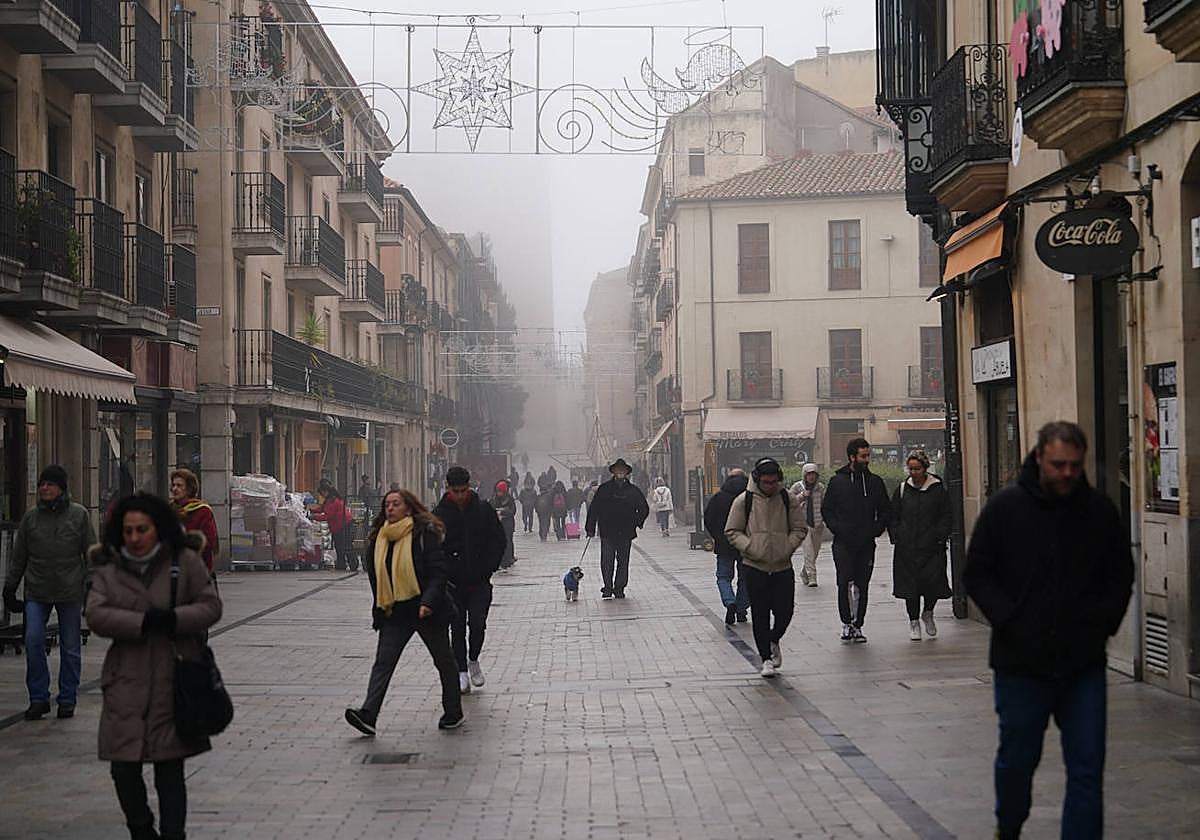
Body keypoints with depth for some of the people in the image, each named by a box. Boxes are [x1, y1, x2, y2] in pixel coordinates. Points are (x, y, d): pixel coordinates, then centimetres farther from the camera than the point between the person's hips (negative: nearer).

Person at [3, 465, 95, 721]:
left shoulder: (79, 515, 1)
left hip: (70, 593, -1)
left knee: (70, 648, 5)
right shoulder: (30, 517, 6)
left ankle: (67, 699, 17)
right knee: (33, 641, -11)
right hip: (36, 592, 1)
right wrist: (9, 588, 11)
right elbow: (19, 557, 13)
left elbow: (91, 554, 3)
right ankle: (38, 698, 0)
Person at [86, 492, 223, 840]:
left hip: (175, 680, -2)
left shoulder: (185, 561, 1)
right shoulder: (108, 568, 6)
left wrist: (174, 619, -16)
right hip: (127, 681, 2)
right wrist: (143, 622, -17)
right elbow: (96, 615, -4)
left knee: (170, 767, 4)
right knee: (123, 765, -1)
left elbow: (211, 605, 2)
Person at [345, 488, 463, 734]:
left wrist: (429, 601, -26)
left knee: (443, 661, 10)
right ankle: (368, 715, -17)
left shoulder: (424, 533, -10)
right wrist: (379, 610, 13)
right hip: (394, 613, 5)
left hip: (426, 611, -5)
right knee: (383, 662, -8)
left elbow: (438, 571, -15)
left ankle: (454, 713, 25)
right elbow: (374, 574, 15)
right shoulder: (378, 538, 8)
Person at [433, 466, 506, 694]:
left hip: (479, 581, 0)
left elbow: (499, 540, 7)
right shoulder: (439, 515, -2)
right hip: (453, 583, 1)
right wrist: (445, 572, -9)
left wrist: (488, 569, -1)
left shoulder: (484, 510, -1)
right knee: (457, 628, 4)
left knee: (477, 624, -9)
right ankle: (462, 671, 14)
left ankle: (473, 660, 16)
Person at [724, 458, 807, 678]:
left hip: (783, 566, 2)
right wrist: (750, 547, -14)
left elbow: (799, 528, 9)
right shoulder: (744, 501, -4)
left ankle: (774, 640, 33)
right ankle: (766, 658, 13)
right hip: (754, 567, -2)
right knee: (760, 614, 1)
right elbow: (732, 532, 0)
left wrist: (787, 547, -7)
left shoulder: (787, 499, 3)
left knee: (785, 611, 2)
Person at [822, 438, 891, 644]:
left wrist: (877, 529, -1)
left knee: (862, 586, 4)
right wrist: (837, 529, -8)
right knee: (844, 583, -11)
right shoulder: (837, 481, 3)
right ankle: (846, 622, 1)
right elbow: (826, 509, 6)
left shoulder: (875, 482, 9)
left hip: (867, 544, 2)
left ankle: (857, 625, 12)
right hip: (843, 543, -2)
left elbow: (885, 511, 15)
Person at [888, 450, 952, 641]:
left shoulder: (938, 489, 3)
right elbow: (892, 517, 13)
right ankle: (913, 621, 13)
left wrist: (939, 537, -6)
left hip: (932, 547, -2)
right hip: (907, 548, 2)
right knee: (909, 583, 1)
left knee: (933, 580, -10)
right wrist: (897, 537, 1)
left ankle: (928, 613, 18)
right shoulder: (902, 489, 8)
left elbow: (947, 517, 5)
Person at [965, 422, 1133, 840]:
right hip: (1020, 662, -1)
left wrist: (1104, 622, 0)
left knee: (1087, 767, -1)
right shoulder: (1005, 507, -4)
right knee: (1017, 759, 13)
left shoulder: (1100, 511, 2)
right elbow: (976, 574, 0)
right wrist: (1009, 620, -11)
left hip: (1084, 664, 1)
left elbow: (1121, 574, 14)